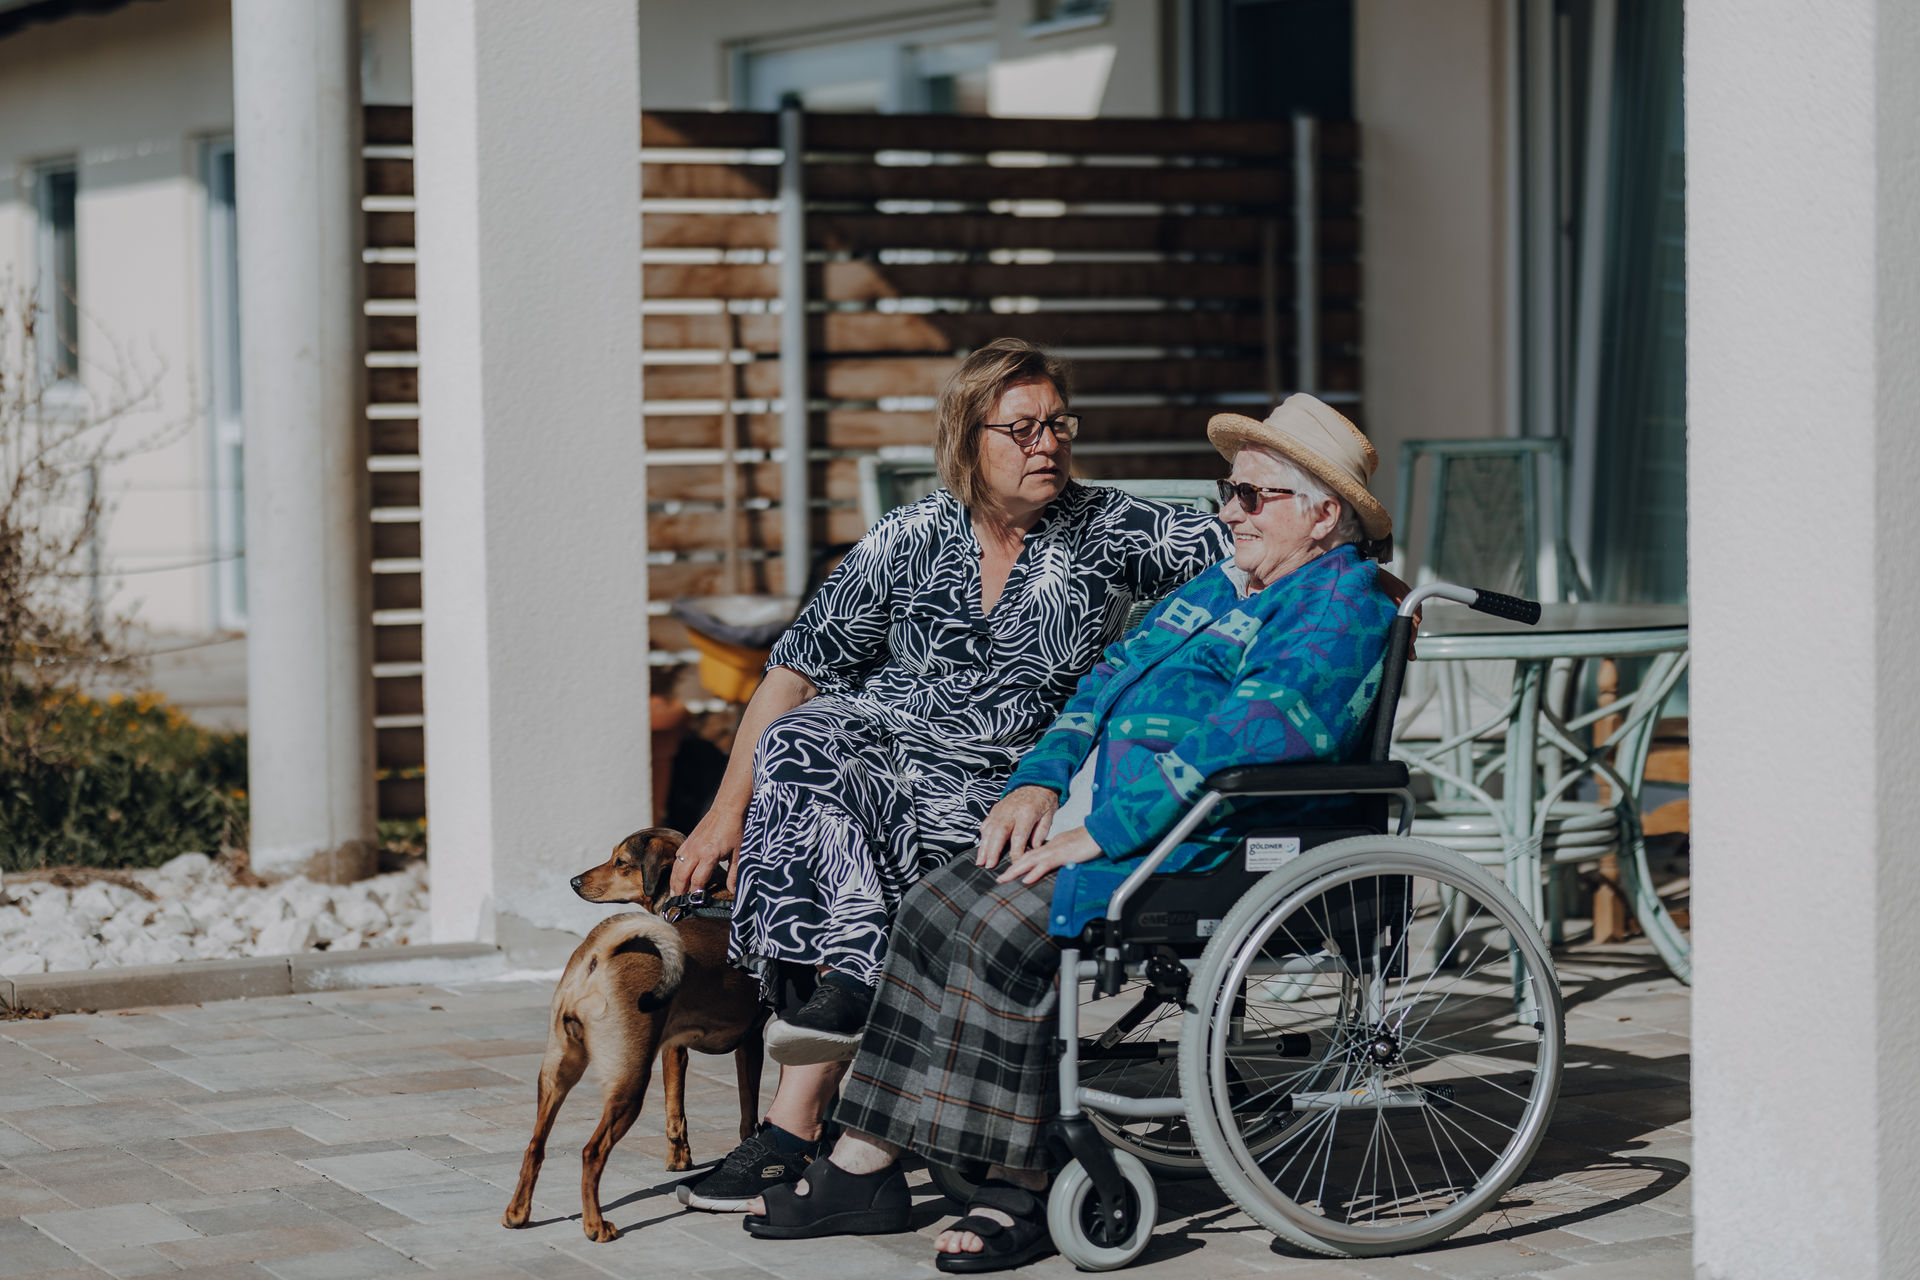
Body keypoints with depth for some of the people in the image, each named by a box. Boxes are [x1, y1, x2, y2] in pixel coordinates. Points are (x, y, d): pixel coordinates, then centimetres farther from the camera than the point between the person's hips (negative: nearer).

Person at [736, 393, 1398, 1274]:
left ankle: (1021, 1189, -18)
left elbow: (1250, 734, -20)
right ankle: (862, 1167, -6)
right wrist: (1040, 782, 5)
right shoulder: (1217, 588, 24)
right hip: (1100, 817, 9)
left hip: (1198, 845, -9)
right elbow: (1108, 682, 25)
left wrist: (1099, 832, -22)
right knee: (936, 907, -7)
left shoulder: (1343, 602, -7)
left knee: (1003, 928, -26)